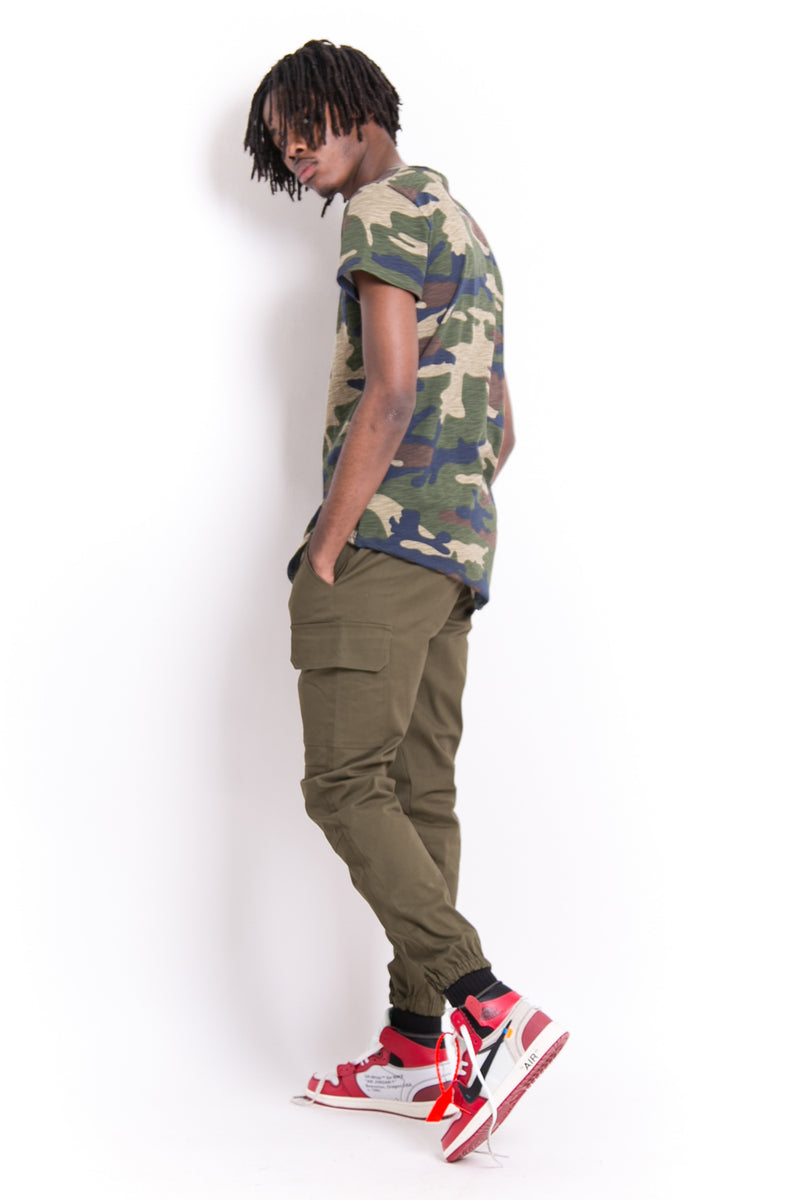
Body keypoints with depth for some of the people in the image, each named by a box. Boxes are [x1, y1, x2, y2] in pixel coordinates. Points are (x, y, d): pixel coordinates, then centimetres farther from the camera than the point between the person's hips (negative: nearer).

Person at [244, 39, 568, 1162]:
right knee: (420, 791, 6)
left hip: (383, 536, -10)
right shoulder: (463, 229, 26)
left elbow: (388, 394, -16)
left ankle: (490, 1010, -23)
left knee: (347, 783, -13)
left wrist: (327, 545, -15)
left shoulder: (388, 206, -4)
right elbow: (500, 428, 26)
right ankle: (418, 1049, 7)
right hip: (460, 546, 10)